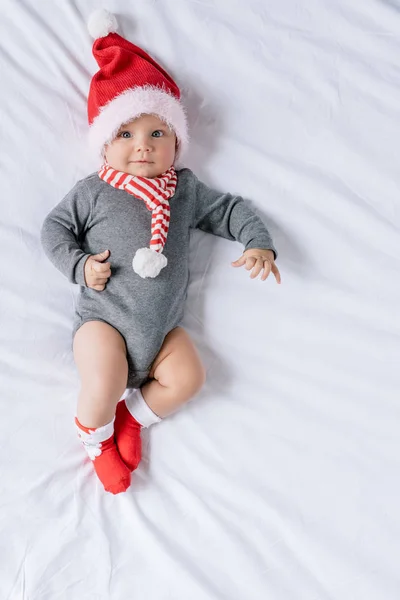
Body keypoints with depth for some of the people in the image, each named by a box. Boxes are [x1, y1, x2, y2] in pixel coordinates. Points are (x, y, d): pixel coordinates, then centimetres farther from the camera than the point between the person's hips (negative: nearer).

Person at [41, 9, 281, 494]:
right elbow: (55, 228, 5)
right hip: (103, 317, -3)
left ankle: (132, 415, 14)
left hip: (162, 326, 4)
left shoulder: (185, 189, 8)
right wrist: (79, 265, -11)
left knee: (188, 378, -12)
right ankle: (95, 438, 11)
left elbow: (229, 209, 13)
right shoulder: (93, 191, 1)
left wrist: (259, 243, -2)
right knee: (104, 385, -23)